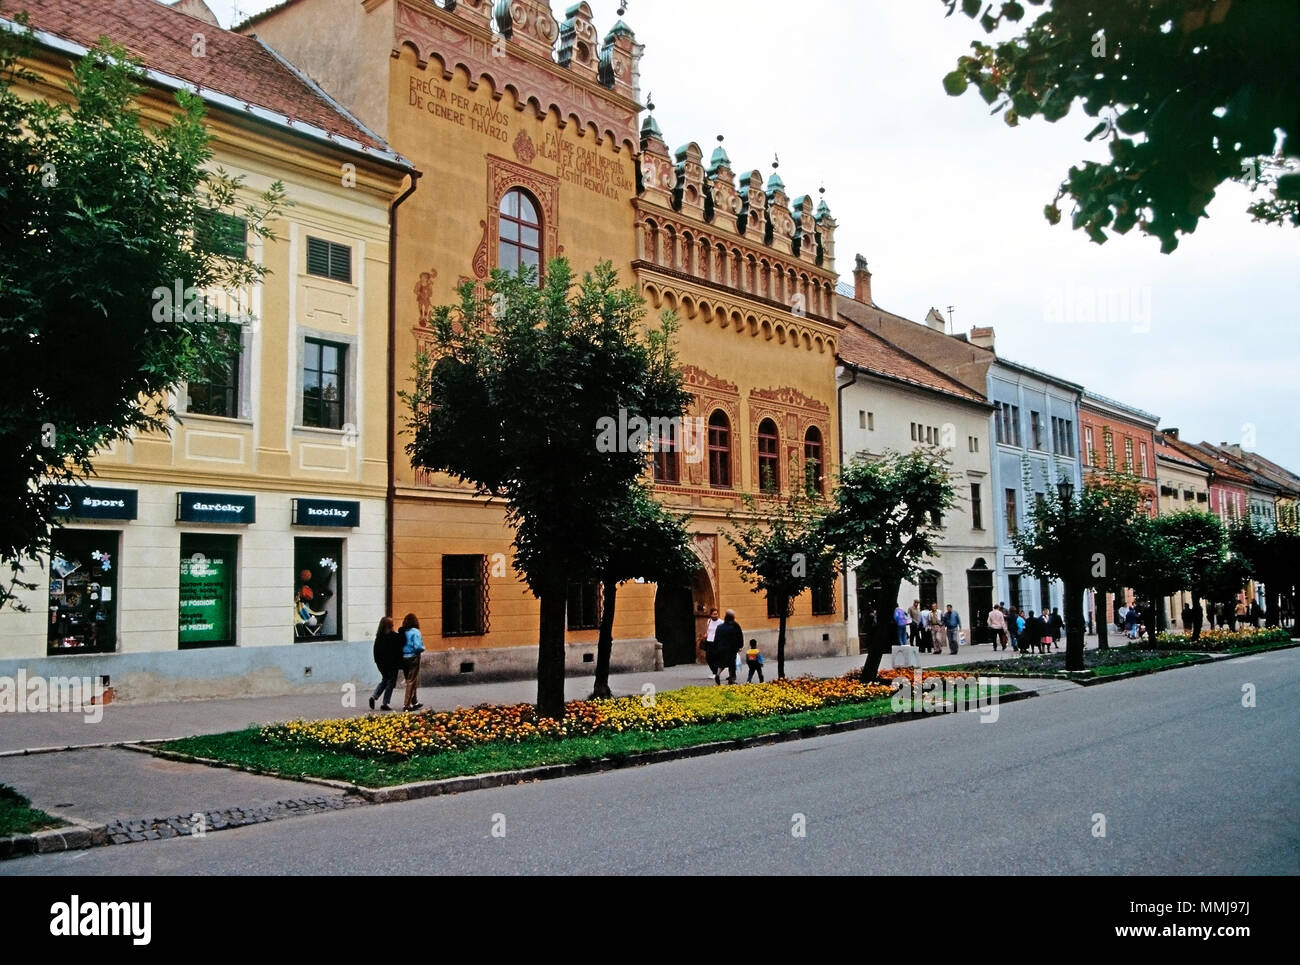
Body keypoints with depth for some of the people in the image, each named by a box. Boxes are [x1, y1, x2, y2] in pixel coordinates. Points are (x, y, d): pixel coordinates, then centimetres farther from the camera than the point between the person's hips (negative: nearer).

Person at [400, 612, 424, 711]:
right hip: (413, 658, -6)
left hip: (404, 658, 6)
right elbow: (417, 646, -20)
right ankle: (407, 704, -2)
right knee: (412, 682, 0)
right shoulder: (415, 632, -13)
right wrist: (423, 648, -1)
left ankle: (414, 702, 29)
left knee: (410, 681, 19)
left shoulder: (402, 632, 4)